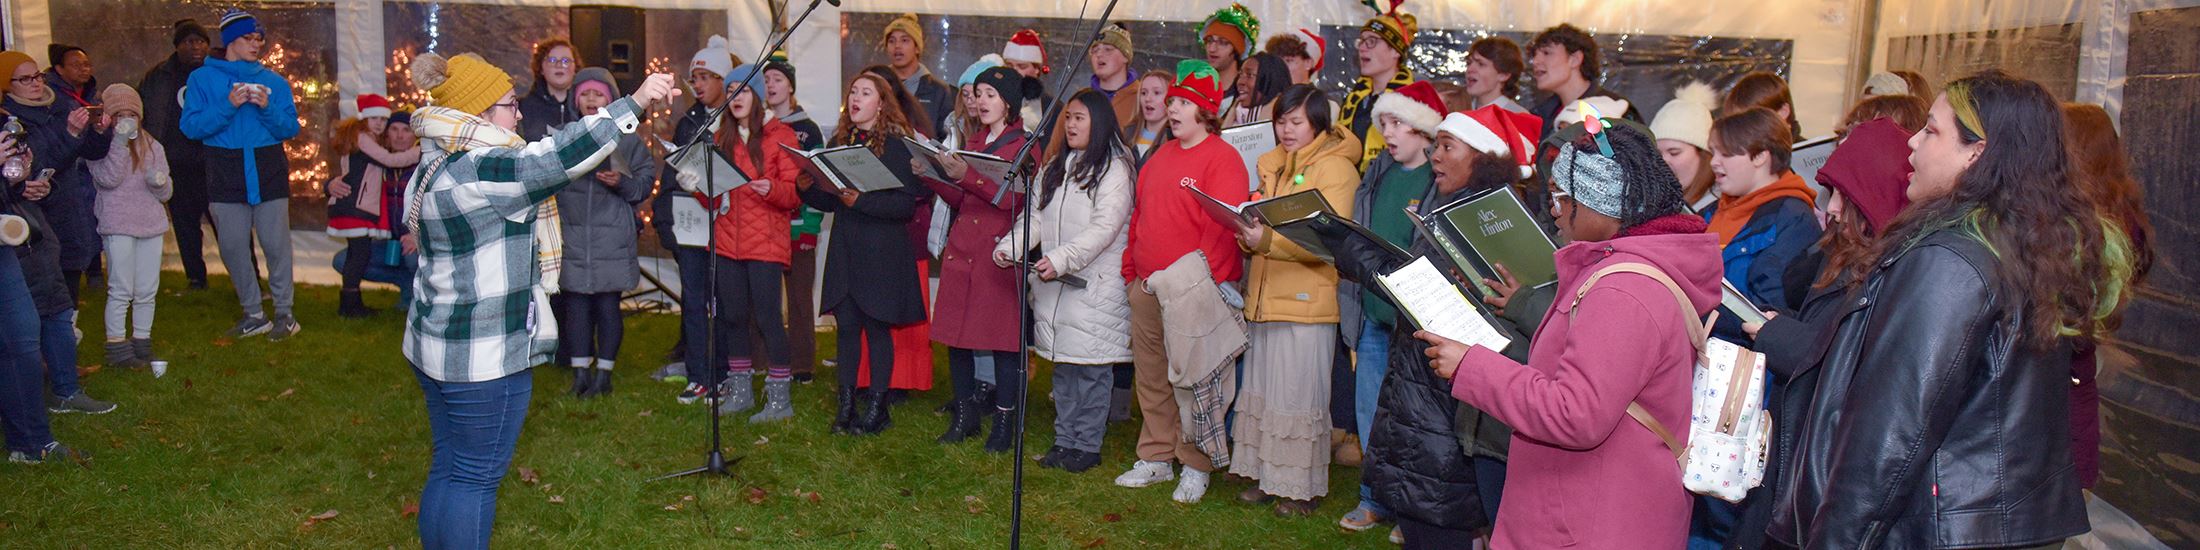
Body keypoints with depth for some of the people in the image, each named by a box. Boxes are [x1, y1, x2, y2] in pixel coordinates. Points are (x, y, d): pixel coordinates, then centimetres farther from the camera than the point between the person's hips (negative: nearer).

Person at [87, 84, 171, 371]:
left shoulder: (152, 146, 12)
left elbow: (166, 193, 12)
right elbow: (109, 178, -17)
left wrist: (159, 183, -11)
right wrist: (120, 142, -19)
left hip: (151, 223, 4)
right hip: (118, 225, -4)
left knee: (147, 291, 8)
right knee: (121, 291, -3)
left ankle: (142, 344, 18)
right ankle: (117, 347, 5)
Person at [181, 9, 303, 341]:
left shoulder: (275, 82, 10)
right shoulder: (203, 78, 5)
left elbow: (291, 129, 5)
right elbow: (191, 127, -4)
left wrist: (268, 108, -12)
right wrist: (228, 106, -17)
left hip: (269, 173, 0)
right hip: (225, 175, 0)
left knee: (276, 244, -3)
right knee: (233, 247, 3)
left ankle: (284, 314, 6)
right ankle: (253, 315, 15)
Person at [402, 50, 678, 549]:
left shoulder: (438, 165, 9)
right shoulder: (480, 171, -22)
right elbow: (559, 156, -30)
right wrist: (636, 103, -31)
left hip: (435, 342, 10)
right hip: (484, 355, -10)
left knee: (448, 468, 17)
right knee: (477, 478, 0)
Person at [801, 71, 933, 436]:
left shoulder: (897, 145, -6)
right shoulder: (839, 142, 12)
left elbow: (907, 203, -15)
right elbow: (827, 201, 14)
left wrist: (861, 200, -23)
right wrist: (807, 186, -5)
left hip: (883, 251, -5)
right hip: (844, 249, 5)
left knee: (877, 326, 1)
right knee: (847, 324, 8)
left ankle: (877, 409, 11)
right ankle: (846, 404, 16)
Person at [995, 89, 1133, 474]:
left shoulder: (1114, 170, -6)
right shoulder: (1054, 169, 19)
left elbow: (1105, 228, -16)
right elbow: (1034, 216, 15)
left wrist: (1061, 259, -25)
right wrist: (1009, 246, -4)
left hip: (1096, 287, -7)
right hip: (1054, 286, 7)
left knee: (1091, 368, -3)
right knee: (1062, 365, 11)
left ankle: (1087, 446, 6)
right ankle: (1065, 441, 20)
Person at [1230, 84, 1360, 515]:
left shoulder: (1335, 169, -8)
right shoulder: (1274, 166, 18)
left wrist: (1268, 240, -29)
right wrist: (1248, 231, 1)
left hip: (1308, 300, -8)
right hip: (1268, 297, 8)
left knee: (1300, 395, -3)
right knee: (1265, 391, 11)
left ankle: (1305, 487, 8)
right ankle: (1271, 478, 21)